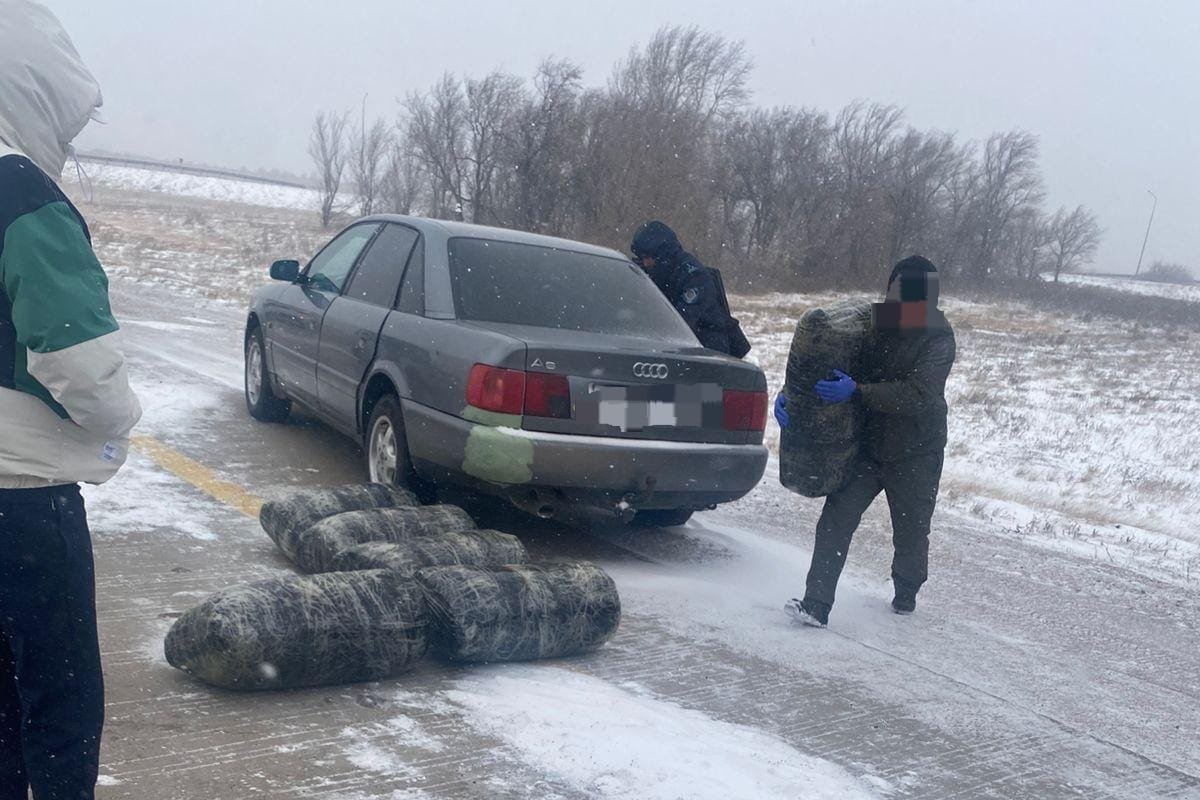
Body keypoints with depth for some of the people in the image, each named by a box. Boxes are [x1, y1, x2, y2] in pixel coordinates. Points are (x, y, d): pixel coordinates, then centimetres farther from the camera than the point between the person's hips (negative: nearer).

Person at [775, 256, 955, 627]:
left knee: (911, 532, 14)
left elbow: (917, 393, -26)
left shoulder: (938, 339, -14)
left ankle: (906, 596, 41)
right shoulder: (874, 325, -1)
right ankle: (816, 605, -11)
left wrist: (857, 391, -35)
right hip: (867, 446, 3)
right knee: (836, 519, -11)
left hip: (915, 455, -3)